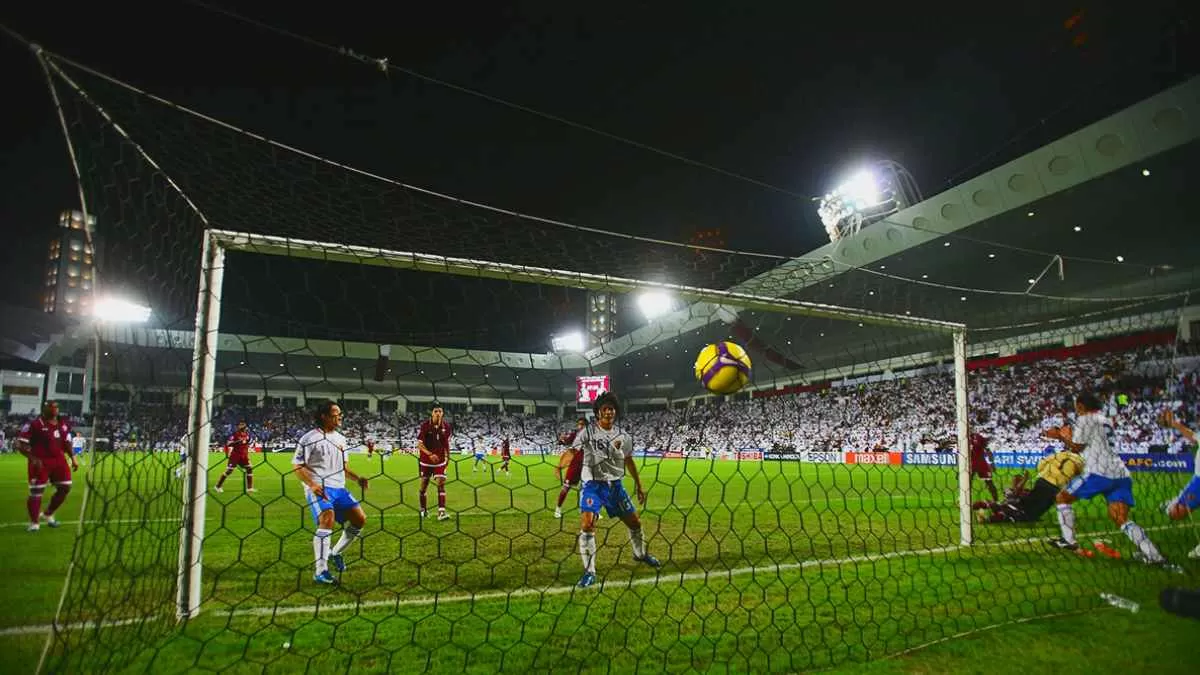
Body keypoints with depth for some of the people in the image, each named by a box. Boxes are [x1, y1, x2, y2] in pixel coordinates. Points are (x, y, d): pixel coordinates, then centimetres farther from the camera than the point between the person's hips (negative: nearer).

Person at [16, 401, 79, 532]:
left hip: (59, 460, 6)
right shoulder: (34, 424, -11)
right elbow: (20, 445, -13)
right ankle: (34, 522, 12)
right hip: (40, 462, -6)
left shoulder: (63, 425, 10)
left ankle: (48, 514, 29)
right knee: (36, 492, -2)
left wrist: (73, 458, 12)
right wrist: (33, 459, -23)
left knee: (65, 488, 8)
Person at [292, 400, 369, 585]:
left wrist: (357, 478, 8)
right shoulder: (309, 439, -6)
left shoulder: (340, 439, 15)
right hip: (318, 488, -7)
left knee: (360, 518, -1)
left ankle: (335, 553, 20)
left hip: (338, 488, 7)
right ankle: (321, 572, -21)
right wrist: (312, 485, -20)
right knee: (328, 519, -27)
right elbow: (298, 466, -7)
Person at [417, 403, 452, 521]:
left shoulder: (446, 426, -4)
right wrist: (430, 454, -26)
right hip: (426, 459, -1)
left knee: (441, 483, -10)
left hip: (440, 460, 1)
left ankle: (441, 512, -13)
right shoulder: (425, 425, -14)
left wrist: (447, 456, 14)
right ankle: (422, 509, 29)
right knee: (424, 484, 10)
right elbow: (419, 444, -15)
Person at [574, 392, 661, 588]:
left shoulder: (623, 436, 3)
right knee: (587, 525, -20)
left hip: (615, 485, 4)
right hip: (593, 484, -4)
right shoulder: (587, 433, -9)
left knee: (634, 522, 12)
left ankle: (640, 553, 42)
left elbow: (629, 461, 14)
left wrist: (639, 485, 19)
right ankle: (589, 571, -6)